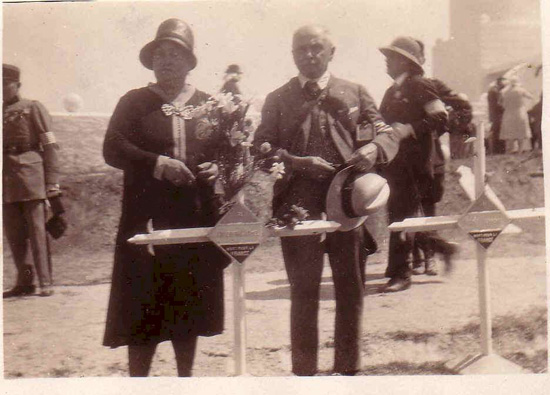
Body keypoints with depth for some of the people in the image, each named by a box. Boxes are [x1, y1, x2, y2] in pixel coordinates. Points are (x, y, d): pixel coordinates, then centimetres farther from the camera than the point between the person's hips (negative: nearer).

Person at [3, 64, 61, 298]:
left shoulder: (33, 108, 2)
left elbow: (50, 146, -2)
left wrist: (52, 182, -10)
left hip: (31, 176, -5)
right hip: (6, 180, 5)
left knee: (37, 230, -6)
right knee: (13, 234, 6)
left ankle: (45, 282, -2)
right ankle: (24, 282, 15)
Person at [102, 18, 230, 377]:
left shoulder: (208, 105, 13)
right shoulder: (134, 102, 6)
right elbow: (113, 149, -5)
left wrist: (218, 168, -8)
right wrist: (158, 164, -17)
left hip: (197, 219, 3)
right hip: (147, 220, -2)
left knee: (191, 306, 9)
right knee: (143, 309, -3)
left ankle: (185, 379, 21)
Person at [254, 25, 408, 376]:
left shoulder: (355, 93, 12)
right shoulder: (277, 100, 9)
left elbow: (388, 132, 9)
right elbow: (262, 149, 2)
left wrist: (374, 149, -14)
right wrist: (297, 163, -15)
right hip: (299, 208, -1)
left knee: (351, 290, 7)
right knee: (303, 292, 4)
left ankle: (349, 367, 20)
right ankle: (304, 370, 14)